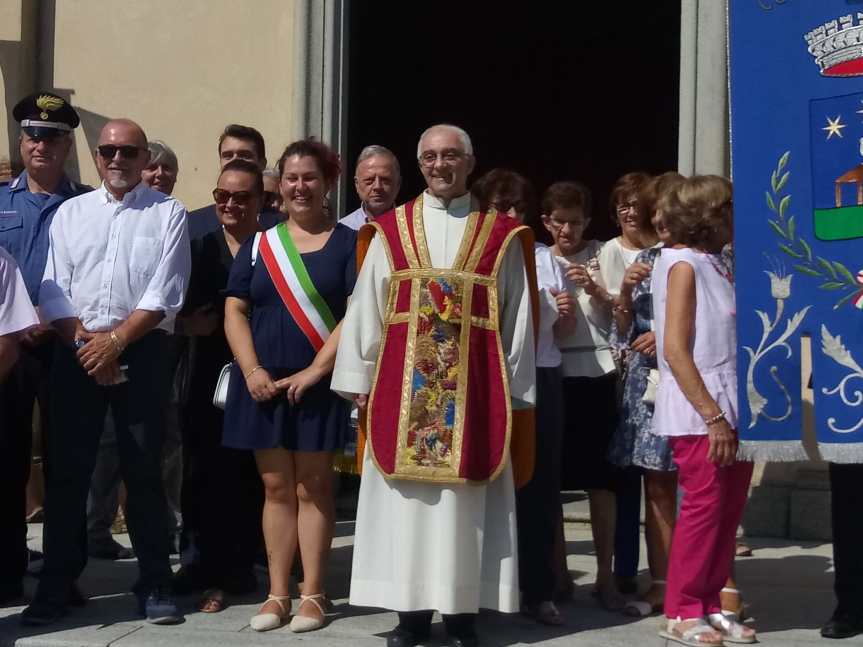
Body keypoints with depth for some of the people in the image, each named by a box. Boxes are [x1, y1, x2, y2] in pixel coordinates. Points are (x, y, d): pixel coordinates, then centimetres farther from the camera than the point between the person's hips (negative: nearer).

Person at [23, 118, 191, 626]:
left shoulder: (168, 213, 2)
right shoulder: (71, 212, 11)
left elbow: (165, 295, -6)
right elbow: (53, 291, 5)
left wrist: (114, 341, -12)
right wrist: (85, 344, -8)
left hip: (142, 351, -2)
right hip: (77, 351, 3)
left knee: (144, 469, 2)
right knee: (67, 469, 4)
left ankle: (155, 585, 10)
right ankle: (57, 584, 12)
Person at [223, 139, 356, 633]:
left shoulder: (348, 244, 0)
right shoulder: (258, 245, 10)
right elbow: (235, 312, 6)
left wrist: (313, 372, -15)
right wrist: (252, 371, -8)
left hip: (319, 384, -3)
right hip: (263, 384, 3)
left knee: (313, 487, 1)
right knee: (276, 487, 6)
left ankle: (313, 594, 8)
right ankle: (277, 593, 12)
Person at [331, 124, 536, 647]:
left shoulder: (501, 235, 5)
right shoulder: (390, 230, 8)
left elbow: (516, 319, 4)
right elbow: (365, 310, 7)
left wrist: (512, 389, 1)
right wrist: (359, 379, 2)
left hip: (475, 384, -1)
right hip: (402, 382, 1)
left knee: (465, 496, 2)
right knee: (406, 496, 3)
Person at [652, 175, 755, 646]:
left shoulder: (717, 265, 14)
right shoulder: (684, 264, -8)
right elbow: (675, 350, -15)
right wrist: (712, 416, -18)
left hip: (733, 407, 7)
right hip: (700, 413, -7)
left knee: (730, 509, 9)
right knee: (703, 508, -3)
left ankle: (711, 604, 19)